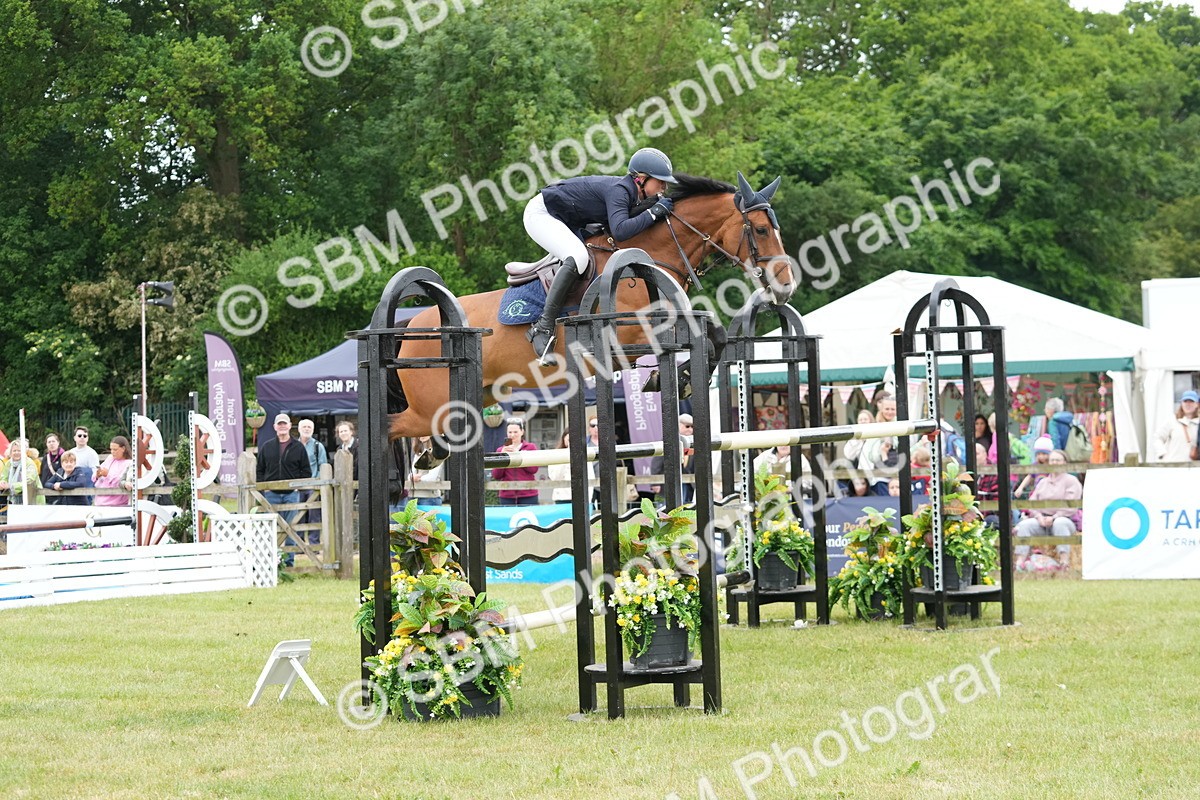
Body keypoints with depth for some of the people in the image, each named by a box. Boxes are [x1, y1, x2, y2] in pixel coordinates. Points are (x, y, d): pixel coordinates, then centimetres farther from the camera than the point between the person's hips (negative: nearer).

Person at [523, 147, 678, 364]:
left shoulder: (630, 192, 1)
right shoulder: (618, 191, -26)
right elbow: (620, 231, -41)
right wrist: (653, 212, -32)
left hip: (565, 221, 10)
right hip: (541, 214, -10)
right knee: (578, 257, -31)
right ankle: (543, 328, -29)